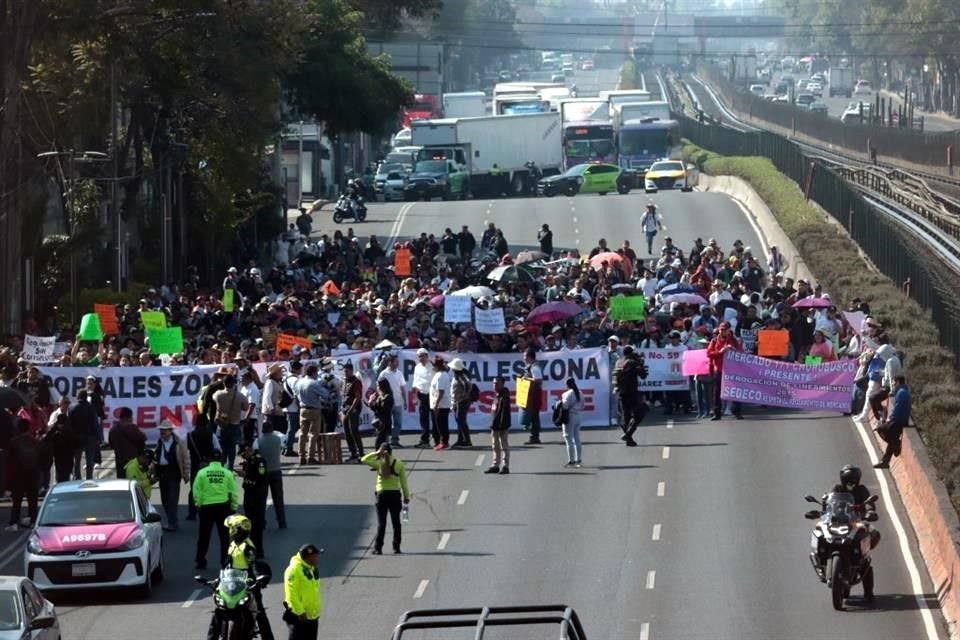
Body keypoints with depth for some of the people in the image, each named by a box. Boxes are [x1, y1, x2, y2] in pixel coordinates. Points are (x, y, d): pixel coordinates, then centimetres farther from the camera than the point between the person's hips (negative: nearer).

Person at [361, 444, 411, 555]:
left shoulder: (379, 464, -7)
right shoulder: (399, 464, -3)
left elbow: (364, 460, 4)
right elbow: (403, 482, -1)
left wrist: (376, 453, 2)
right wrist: (406, 496, 8)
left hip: (382, 494, -1)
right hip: (395, 494, 1)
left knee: (381, 523, 5)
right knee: (396, 522, 10)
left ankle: (378, 548, 3)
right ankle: (396, 547, 11)